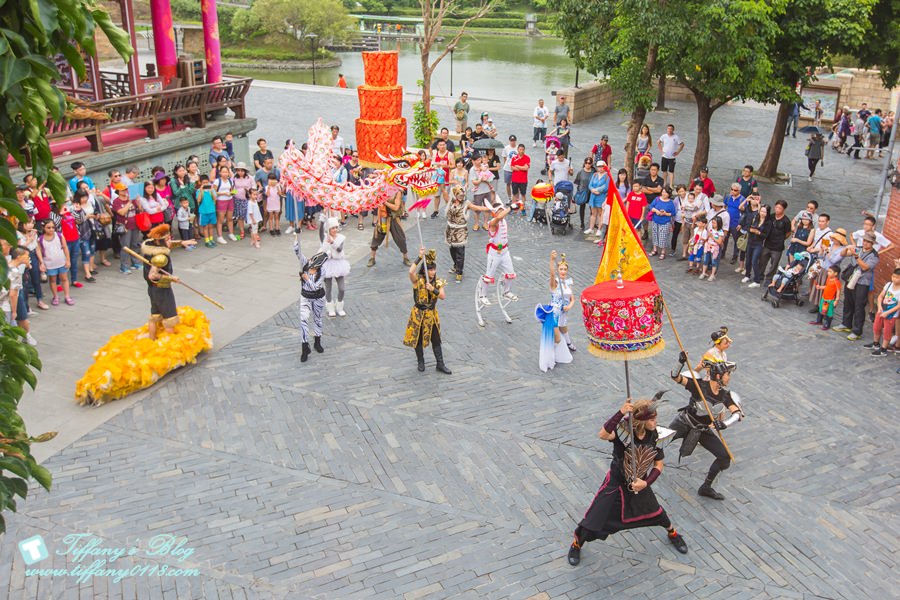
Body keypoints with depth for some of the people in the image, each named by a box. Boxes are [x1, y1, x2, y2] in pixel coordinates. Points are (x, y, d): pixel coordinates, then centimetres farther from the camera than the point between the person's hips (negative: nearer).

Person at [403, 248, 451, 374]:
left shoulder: (438, 282, -3)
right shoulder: (418, 280, -16)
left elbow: (443, 296, -13)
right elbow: (411, 272, -38)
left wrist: (433, 289, -29)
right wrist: (420, 257, -38)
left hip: (432, 314, 3)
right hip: (418, 315, -3)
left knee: (436, 340, 9)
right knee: (418, 339, 12)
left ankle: (440, 364, 20)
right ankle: (420, 362, 32)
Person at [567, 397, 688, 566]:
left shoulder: (653, 436, -14)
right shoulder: (624, 431, -30)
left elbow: (658, 465, -5)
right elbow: (603, 434, -53)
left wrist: (646, 483, -19)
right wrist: (621, 413, -59)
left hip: (640, 483, 4)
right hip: (616, 483, -4)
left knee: (655, 511, 19)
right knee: (596, 517, -1)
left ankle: (672, 533, 53)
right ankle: (577, 544, 26)